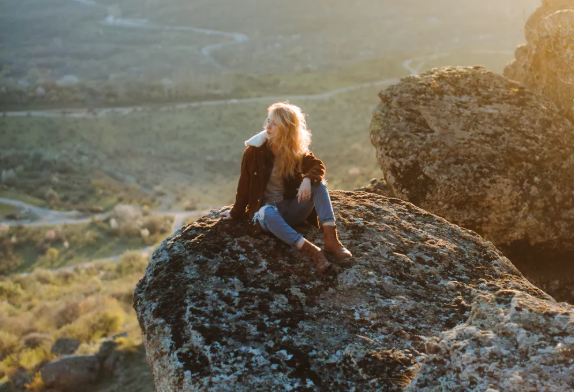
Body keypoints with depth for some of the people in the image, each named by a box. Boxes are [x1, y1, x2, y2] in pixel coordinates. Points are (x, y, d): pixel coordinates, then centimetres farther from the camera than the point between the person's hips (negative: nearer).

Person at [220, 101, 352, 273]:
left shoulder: (297, 150, 0)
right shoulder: (254, 151, -8)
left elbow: (318, 166, -10)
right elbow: (244, 184, -3)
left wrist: (308, 179, -32)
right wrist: (236, 213, 2)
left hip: (293, 208, 3)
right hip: (266, 206, -3)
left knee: (318, 184, -22)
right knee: (268, 213, -39)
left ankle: (331, 239, -36)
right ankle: (311, 251, -52)